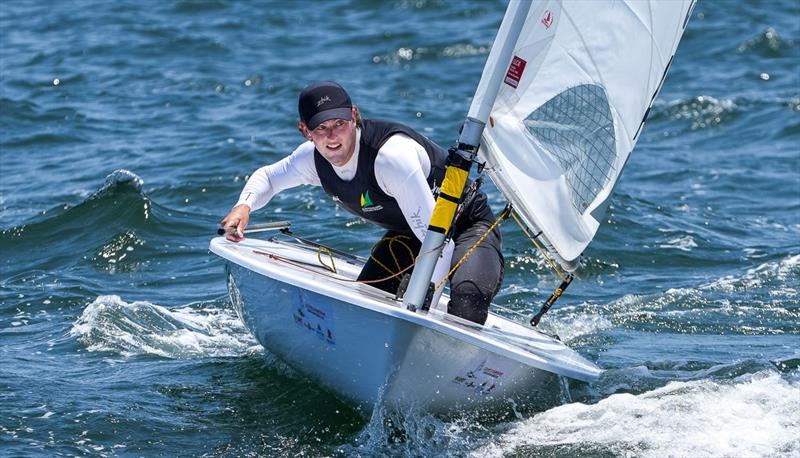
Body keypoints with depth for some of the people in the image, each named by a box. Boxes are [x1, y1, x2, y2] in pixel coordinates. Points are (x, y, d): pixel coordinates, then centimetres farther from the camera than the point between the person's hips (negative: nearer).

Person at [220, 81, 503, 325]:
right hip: (409, 233, 8)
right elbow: (268, 176, 11)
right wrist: (244, 206, -12)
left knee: (468, 295, -37)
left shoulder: (392, 156, -36)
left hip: (467, 224, -7)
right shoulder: (313, 158, -11)